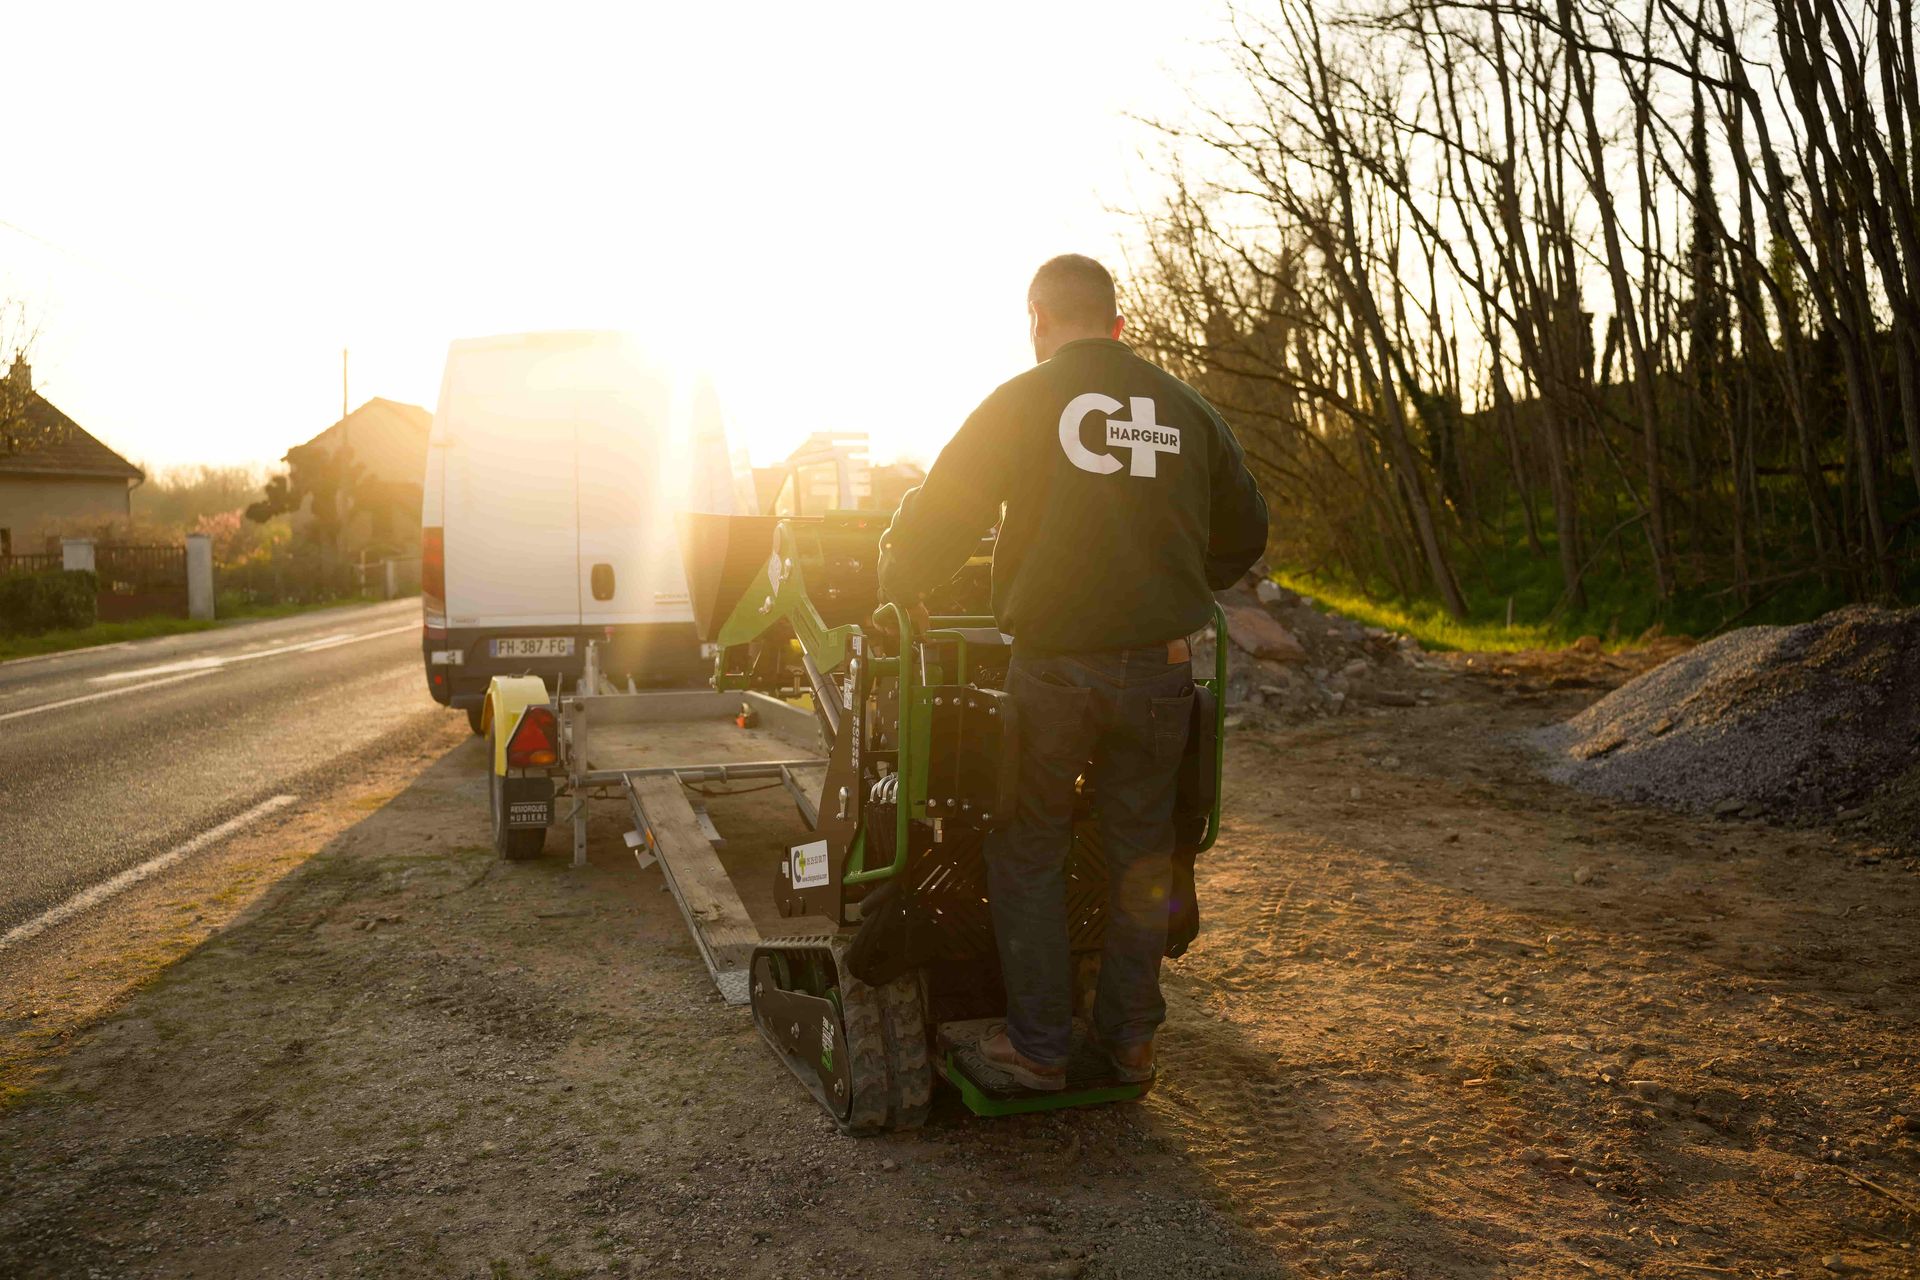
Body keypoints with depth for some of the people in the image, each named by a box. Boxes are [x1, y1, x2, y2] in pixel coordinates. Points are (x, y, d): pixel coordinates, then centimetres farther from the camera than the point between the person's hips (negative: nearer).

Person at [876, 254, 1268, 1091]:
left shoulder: (1020, 402, -3)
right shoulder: (1187, 410, 8)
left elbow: (940, 514, -5)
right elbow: (1244, 535, 15)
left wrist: (897, 590, 13)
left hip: (1052, 667, -3)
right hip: (1159, 667, 4)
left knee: (1029, 856, 10)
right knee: (1140, 856, 15)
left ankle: (1038, 1045, 15)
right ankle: (1130, 1038, 25)